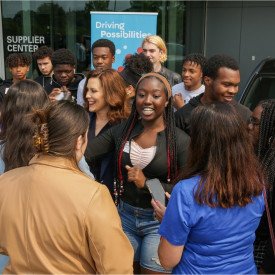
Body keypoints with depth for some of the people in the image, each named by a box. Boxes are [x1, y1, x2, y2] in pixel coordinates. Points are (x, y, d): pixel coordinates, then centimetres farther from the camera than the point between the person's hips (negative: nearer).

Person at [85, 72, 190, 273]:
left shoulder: (180, 140, -13)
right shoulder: (121, 131, -2)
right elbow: (84, 152, -11)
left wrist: (147, 183, -23)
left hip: (159, 221, -3)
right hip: (125, 215, 4)